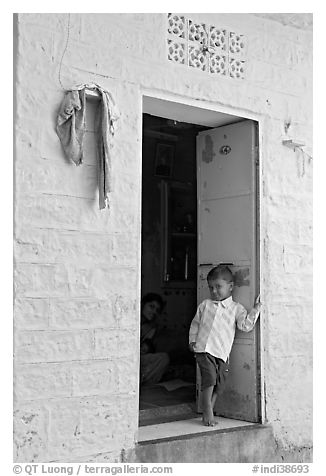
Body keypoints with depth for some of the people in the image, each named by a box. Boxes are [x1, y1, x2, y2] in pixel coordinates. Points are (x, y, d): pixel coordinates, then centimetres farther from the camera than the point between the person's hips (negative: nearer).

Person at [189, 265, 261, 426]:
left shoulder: (236, 308, 7)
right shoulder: (205, 305, 11)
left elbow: (245, 325, -4)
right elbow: (195, 323, 18)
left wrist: (255, 310, -9)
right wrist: (192, 340, 8)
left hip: (222, 353, 1)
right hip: (204, 349, -1)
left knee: (218, 384, 3)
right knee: (209, 378, -15)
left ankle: (208, 413, 19)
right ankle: (208, 413, -3)